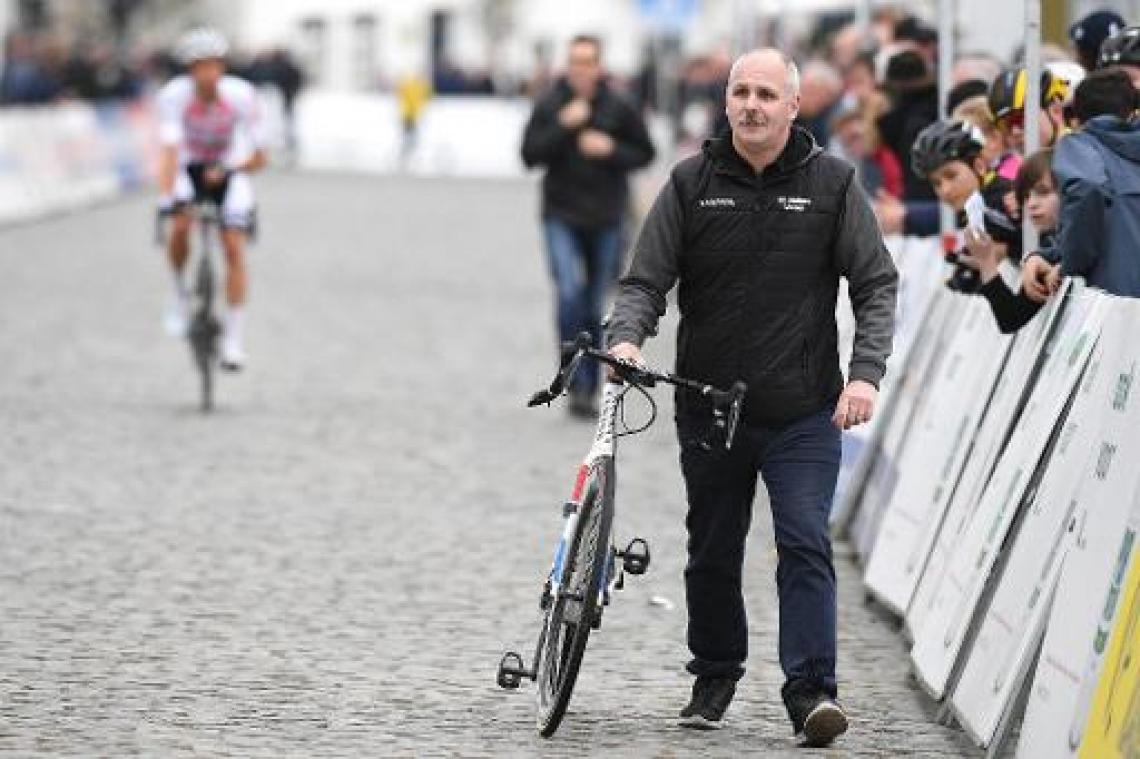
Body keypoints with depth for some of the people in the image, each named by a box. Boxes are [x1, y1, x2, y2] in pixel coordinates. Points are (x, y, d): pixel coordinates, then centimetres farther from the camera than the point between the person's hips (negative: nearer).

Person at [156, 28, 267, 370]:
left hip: (229, 170, 0)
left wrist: (224, 172, -34)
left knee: (234, 249, -13)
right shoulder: (174, 96, -27)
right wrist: (165, 197, -49)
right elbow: (170, 151, -35)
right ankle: (180, 293, 0)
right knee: (181, 227, -28)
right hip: (189, 168, 0)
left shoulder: (242, 96, -26)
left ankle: (233, 338, -5)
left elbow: (259, 159, -19)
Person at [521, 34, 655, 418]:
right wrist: (563, 127, -19)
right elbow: (529, 155, -7)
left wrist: (611, 150, -14)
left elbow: (644, 153, 4)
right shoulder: (549, 106, -3)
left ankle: (590, 389, 21)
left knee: (594, 307, 9)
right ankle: (577, 385, -17)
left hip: (605, 219, 1)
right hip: (562, 217, -1)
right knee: (570, 294, -19)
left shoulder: (618, 108, -2)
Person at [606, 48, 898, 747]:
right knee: (713, 552, 12)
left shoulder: (832, 183, 0)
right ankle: (715, 677, 29)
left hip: (804, 413, -2)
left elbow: (877, 284, 1)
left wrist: (866, 373, -12)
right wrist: (627, 337, -19)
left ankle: (812, 689, -13)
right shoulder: (692, 185, 3)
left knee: (805, 544, -12)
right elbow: (647, 279, 2)